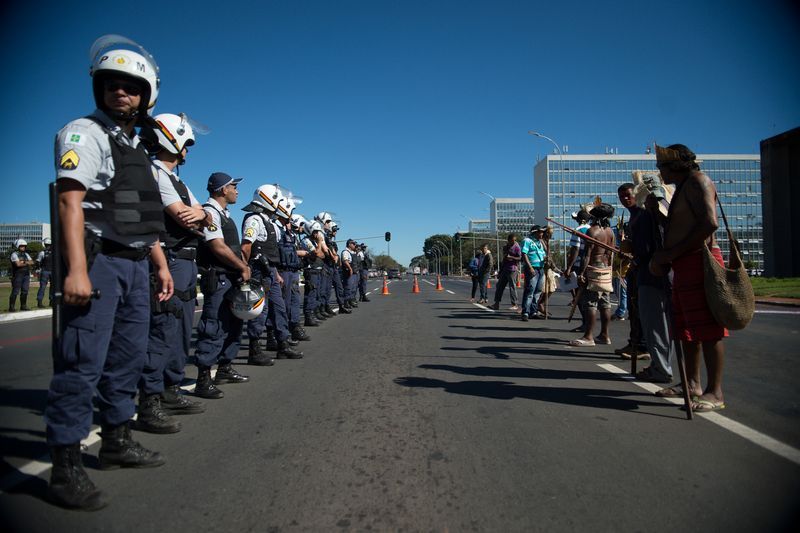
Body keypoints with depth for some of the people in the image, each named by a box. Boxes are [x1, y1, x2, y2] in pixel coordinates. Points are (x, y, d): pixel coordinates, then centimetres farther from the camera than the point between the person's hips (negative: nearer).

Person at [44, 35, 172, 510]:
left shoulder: (138, 147, 20)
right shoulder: (84, 133, -4)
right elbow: (71, 202, -15)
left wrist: (161, 265, 18)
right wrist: (76, 271, -25)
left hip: (136, 266, 9)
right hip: (98, 262, -8)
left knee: (129, 358, 13)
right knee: (83, 363, -8)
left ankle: (117, 442, 27)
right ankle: (65, 467, 0)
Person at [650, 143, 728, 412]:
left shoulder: (697, 181, -5)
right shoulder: (682, 188, 25)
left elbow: (710, 223, -19)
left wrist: (671, 253, -17)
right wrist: (664, 255, 6)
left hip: (699, 261, -10)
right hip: (685, 266, 10)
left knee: (707, 329, -8)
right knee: (687, 328, 12)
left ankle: (715, 393, -4)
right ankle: (692, 383, 20)